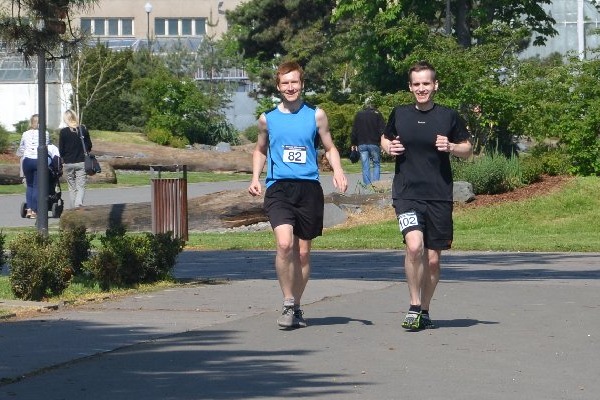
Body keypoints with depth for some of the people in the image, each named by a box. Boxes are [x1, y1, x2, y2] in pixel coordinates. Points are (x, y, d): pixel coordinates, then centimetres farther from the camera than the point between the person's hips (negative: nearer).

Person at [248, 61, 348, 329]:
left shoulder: (316, 115, 8)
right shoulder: (267, 119, 9)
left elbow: (329, 148, 16)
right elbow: (260, 150, 24)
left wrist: (338, 171, -3)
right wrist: (255, 178, 8)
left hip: (308, 188, 1)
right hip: (278, 188, -1)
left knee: (302, 252, 7)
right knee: (284, 244, -21)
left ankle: (296, 306, 22)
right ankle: (288, 304, -9)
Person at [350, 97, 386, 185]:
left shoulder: (359, 115, 7)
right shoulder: (377, 114, 0)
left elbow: (354, 131, 9)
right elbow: (382, 130, -4)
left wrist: (353, 144, 15)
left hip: (362, 144, 2)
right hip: (374, 144, -2)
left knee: (365, 167, 4)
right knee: (376, 164, 8)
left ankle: (367, 185, 0)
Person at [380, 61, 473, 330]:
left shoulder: (448, 117, 2)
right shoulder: (400, 115, 6)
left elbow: (467, 150, 11)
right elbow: (385, 139, 23)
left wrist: (450, 147, -9)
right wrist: (388, 148, 0)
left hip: (439, 197, 1)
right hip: (407, 194, -1)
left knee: (432, 259, 5)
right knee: (414, 246, -22)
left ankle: (424, 311, 24)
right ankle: (414, 306, -7)